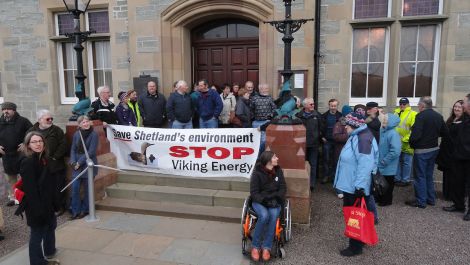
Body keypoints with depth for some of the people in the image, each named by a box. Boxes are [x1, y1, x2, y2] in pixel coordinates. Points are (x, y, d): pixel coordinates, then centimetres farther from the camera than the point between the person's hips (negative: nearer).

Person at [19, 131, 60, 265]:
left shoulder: (43, 158, 5)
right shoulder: (27, 162, -21)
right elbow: (30, 188, -24)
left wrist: (54, 202, 13)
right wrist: (38, 208, -25)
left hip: (47, 202, 10)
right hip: (36, 205, -10)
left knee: (51, 225, 26)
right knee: (38, 232, 5)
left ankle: (49, 251, 48)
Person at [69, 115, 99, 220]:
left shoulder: (93, 134, -9)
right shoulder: (76, 134, 5)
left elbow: (91, 152, -13)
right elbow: (73, 149, 7)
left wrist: (80, 162, -14)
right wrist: (73, 162, -7)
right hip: (77, 166, 4)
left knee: (87, 189, 7)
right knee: (75, 188, 0)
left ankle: (84, 210, 23)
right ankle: (75, 211, 13)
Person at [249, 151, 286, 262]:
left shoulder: (278, 171, 4)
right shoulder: (257, 173, -8)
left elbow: (282, 189, 5)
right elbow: (254, 193, -9)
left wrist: (274, 200, -12)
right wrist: (265, 200, -23)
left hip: (274, 202, 3)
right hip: (259, 201, -3)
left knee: (273, 216, -30)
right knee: (264, 216, -33)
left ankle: (266, 247, -22)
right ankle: (255, 246, -17)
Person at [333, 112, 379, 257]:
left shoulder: (363, 139, -23)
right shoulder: (357, 136, 11)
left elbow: (365, 164, -28)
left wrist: (360, 186, -28)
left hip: (356, 187, -10)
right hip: (351, 184, 10)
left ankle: (356, 246, 18)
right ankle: (357, 242, 35)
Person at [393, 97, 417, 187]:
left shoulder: (413, 114, -9)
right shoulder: (396, 113, 10)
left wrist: (407, 139, -20)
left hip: (406, 144, -6)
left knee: (406, 162, 5)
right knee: (397, 161, 14)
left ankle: (405, 180, 16)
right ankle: (397, 178, 25)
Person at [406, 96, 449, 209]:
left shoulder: (421, 116, -19)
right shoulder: (439, 116, 5)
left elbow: (415, 134, -26)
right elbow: (445, 134, 8)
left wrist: (411, 144, -9)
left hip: (421, 150, -7)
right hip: (434, 149, 8)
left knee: (420, 176, 2)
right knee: (429, 175, 19)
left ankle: (421, 201, 9)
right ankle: (431, 199, 28)